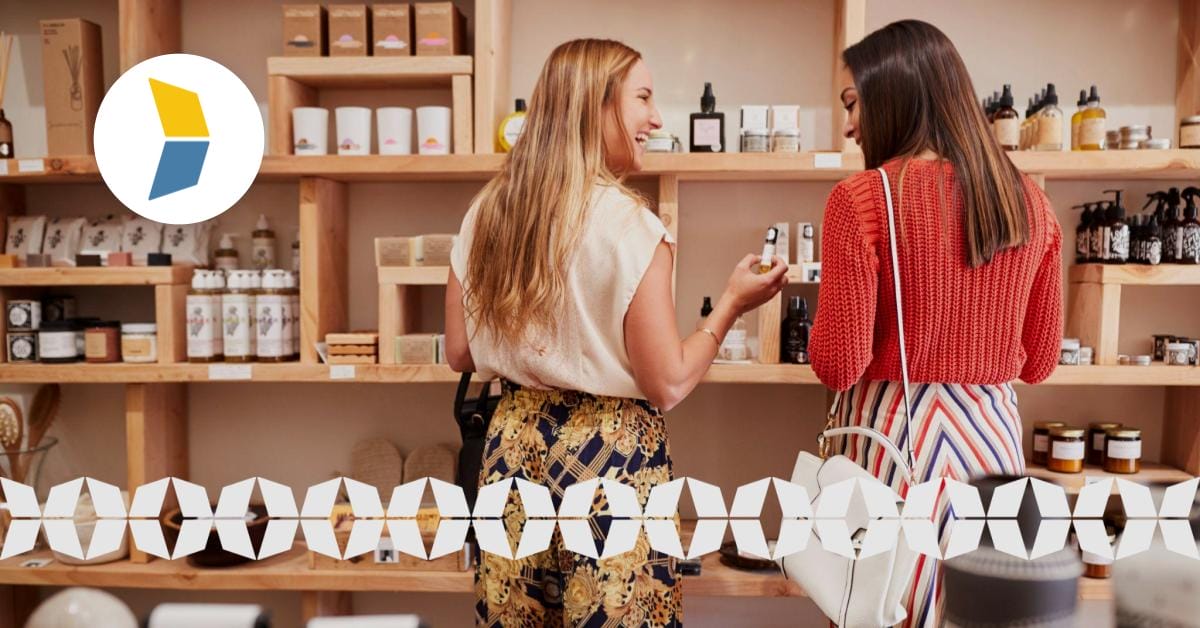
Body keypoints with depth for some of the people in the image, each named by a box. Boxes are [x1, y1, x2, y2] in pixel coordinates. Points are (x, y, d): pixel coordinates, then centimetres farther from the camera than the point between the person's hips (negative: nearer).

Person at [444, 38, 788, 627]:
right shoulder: (631, 226, -17)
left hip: (515, 444, 6)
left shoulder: (487, 213, -1)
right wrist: (731, 303, -1)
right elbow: (668, 385, -14)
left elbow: (460, 353, 6)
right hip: (610, 457, -5)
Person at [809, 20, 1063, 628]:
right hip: (991, 432, 5)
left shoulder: (861, 198, -14)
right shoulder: (1029, 201, 2)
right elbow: (1039, 360, 9)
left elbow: (839, 365, -14)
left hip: (896, 437, -5)